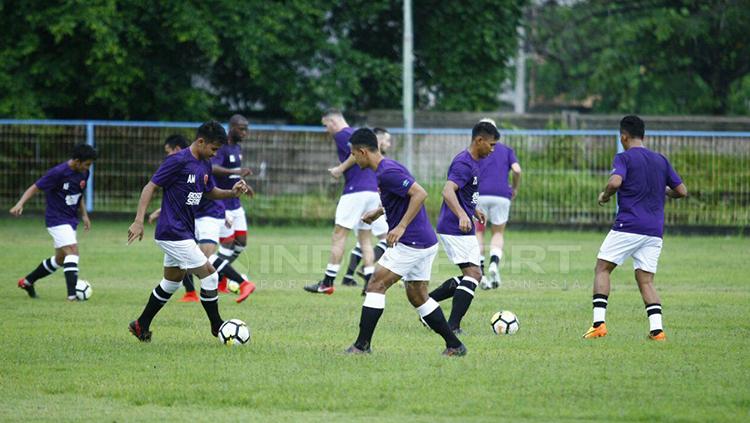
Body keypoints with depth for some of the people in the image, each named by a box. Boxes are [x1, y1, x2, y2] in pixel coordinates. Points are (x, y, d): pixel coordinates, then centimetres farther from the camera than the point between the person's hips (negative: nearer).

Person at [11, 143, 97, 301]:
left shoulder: (84, 174, 3)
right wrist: (20, 204, -29)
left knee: (60, 259, 15)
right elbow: (35, 187, -16)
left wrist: (84, 215, 17)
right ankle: (72, 294, -26)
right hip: (57, 219, -8)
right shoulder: (58, 173, -20)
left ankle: (27, 282, 32)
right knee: (72, 251, -21)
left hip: (70, 220, 8)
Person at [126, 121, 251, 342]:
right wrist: (139, 221, -23)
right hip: (174, 232, -9)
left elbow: (210, 191, 25)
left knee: (171, 283, 17)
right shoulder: (178, 161, -17)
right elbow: (150, 187, -16)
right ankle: (216, 326, 6)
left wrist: (232, 192, 4)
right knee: (209, 275, -7)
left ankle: (141, 325, 27)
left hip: (183, 232, 9)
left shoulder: (204, 165, 9)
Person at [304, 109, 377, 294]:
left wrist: (341, 169, -9)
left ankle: (327, 282, -2)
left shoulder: (341, 135, -6)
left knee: (339, 235, -3)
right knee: (365, 237, 11)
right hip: (372, 191, 9)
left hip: (355, 190, -9)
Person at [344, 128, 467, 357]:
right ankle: (454, 345, 15)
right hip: (426, 243, 10)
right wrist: (378, 212, 23)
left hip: (411, 243, -10)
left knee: (376, 285, -6)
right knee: (417, 296, 15)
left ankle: (362, 344, -7)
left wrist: (401, 227, -26)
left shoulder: (387, 172, -17)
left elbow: (420, 193, -26)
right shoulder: (388, 168, 15)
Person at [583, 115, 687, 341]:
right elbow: (681, 191, 14)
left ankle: (599, 323, -6)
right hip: (655, 231, 5)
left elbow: (615, 182, -22)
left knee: (602, 268, 6)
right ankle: (657, 329, -9)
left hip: (628, 226, -5)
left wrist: (604, 196, -2)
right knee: (646, 280, 8)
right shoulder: (661, 160, 14)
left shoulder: (624, 158, -3)